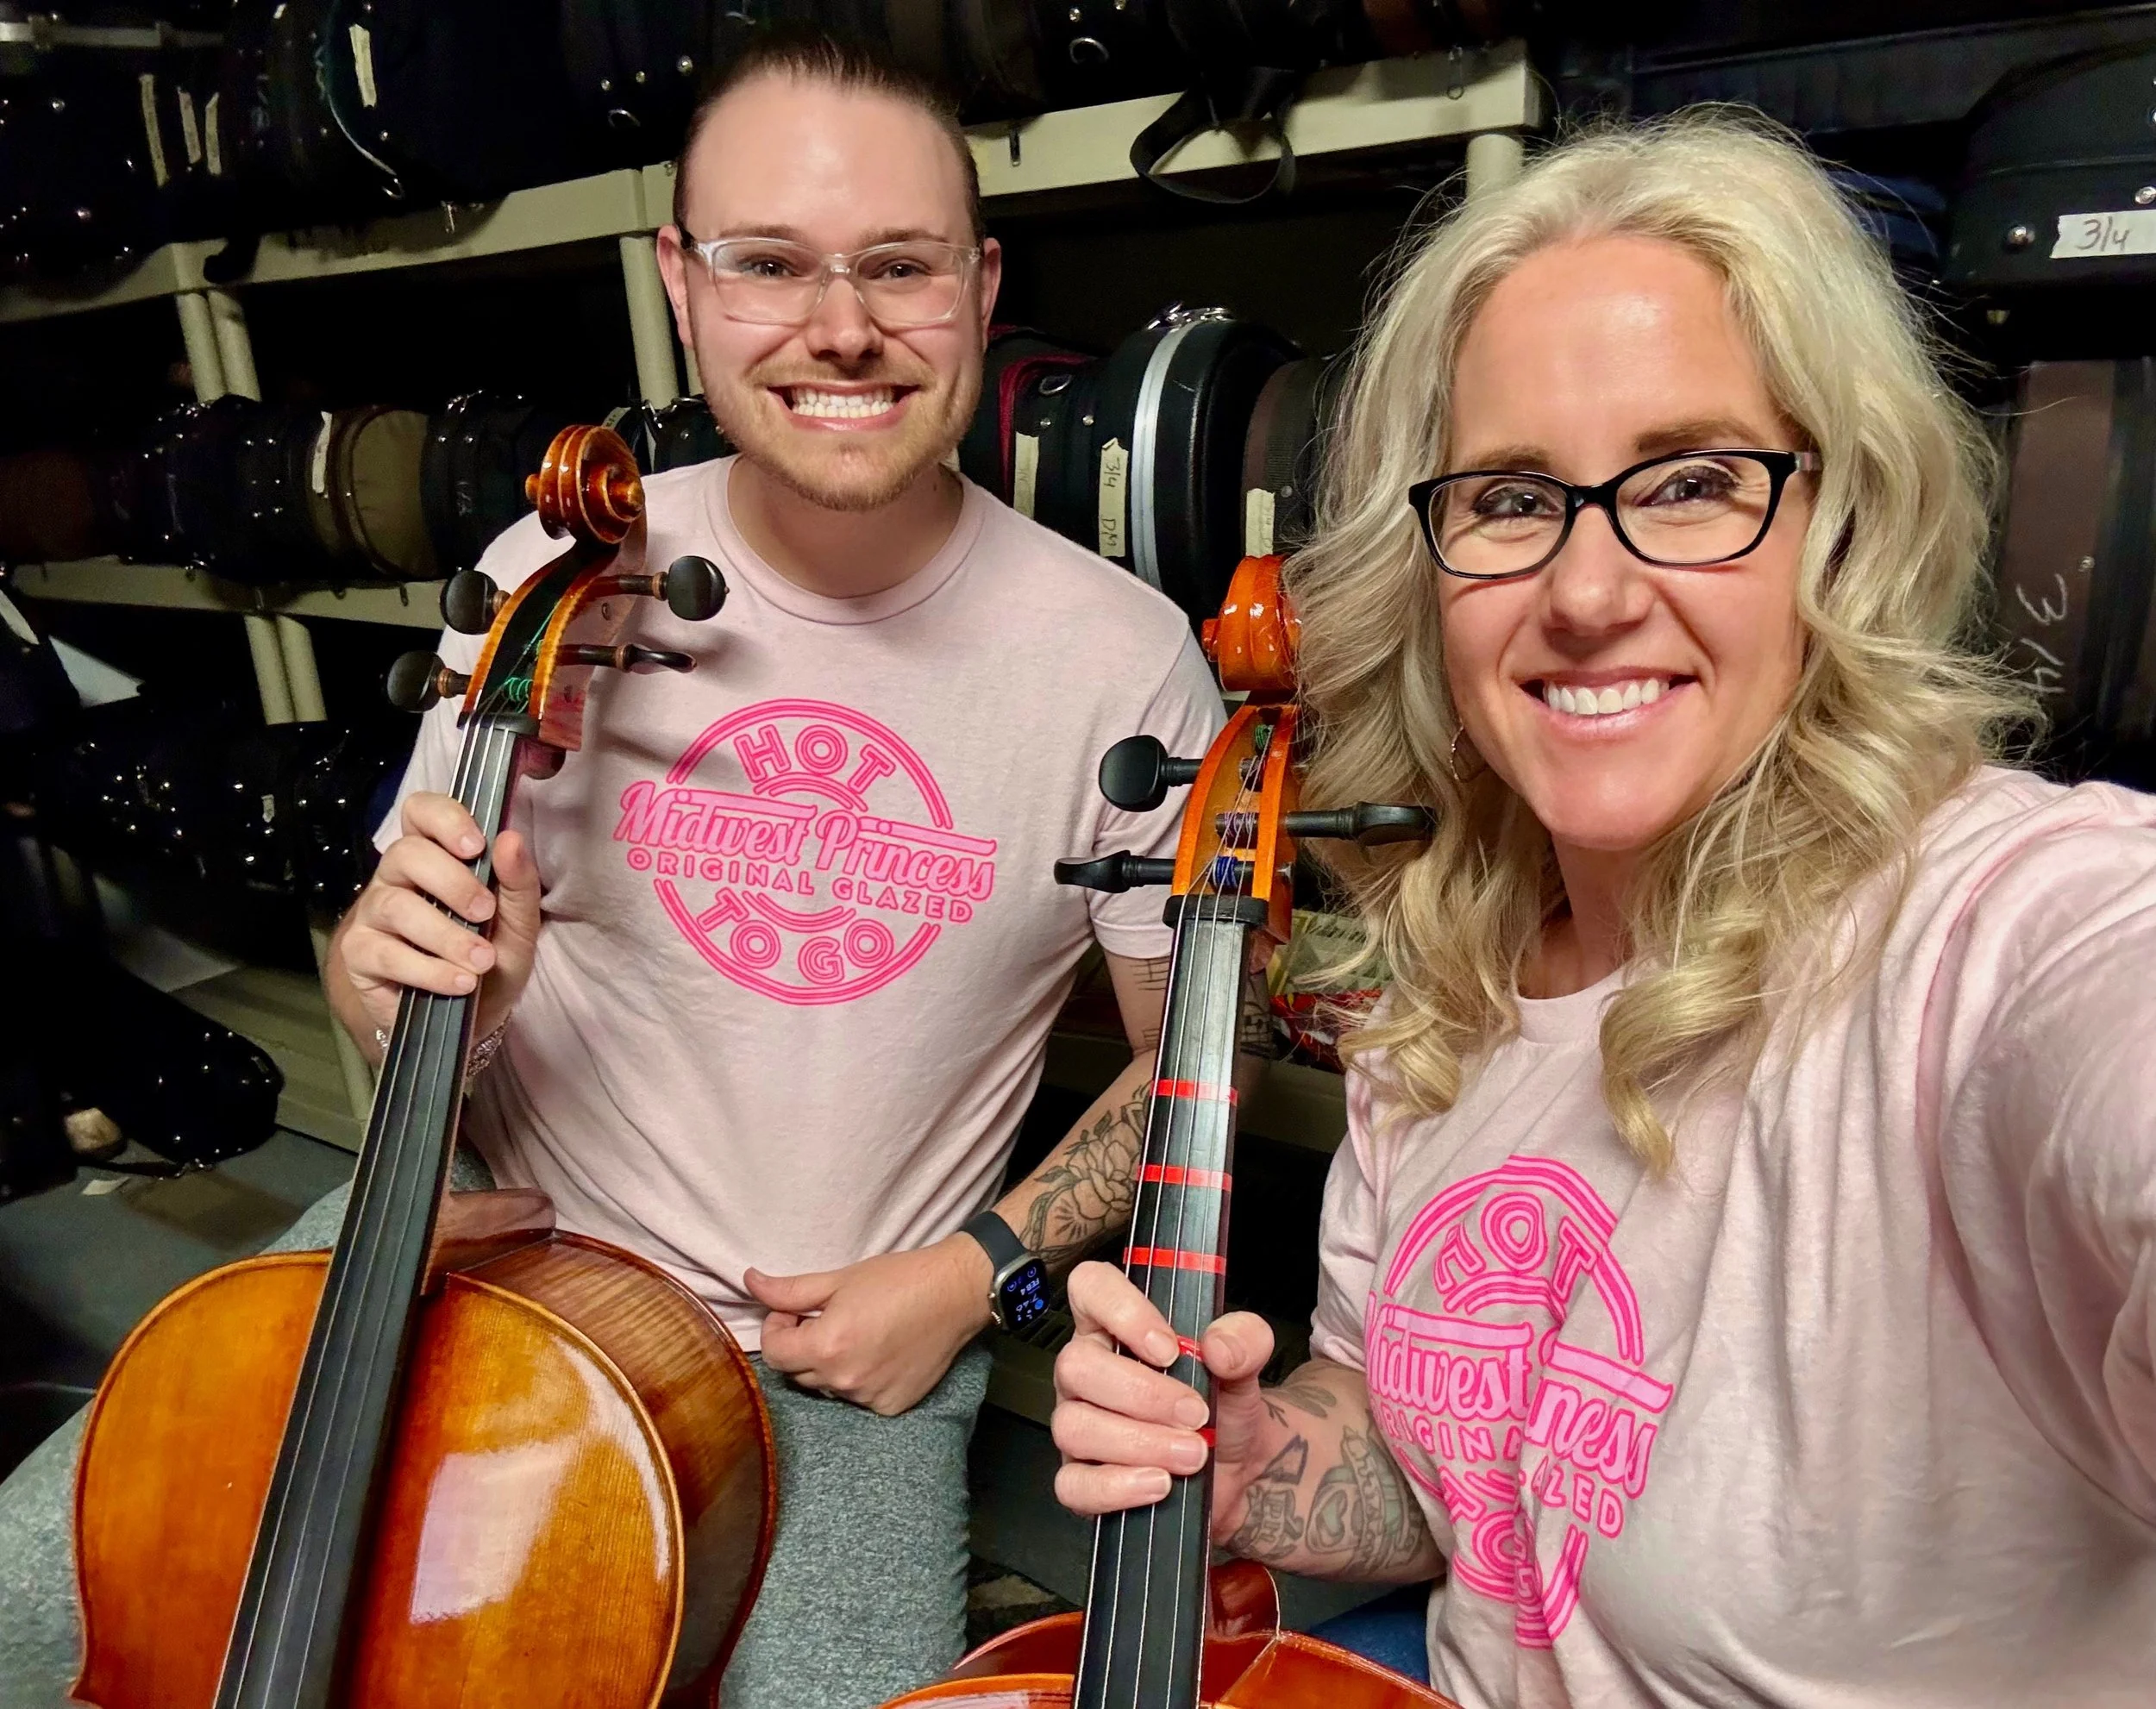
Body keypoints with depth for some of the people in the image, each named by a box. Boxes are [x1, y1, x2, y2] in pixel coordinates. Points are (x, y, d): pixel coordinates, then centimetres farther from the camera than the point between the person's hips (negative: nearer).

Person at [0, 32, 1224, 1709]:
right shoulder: (556, 578, -9)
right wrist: (410, 972, -22)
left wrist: (977, 1272, -11)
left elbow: (1195, 1058, -1)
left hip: (847, 1343, -1)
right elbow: (392, 985, 2)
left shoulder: (1125, 661, -14)